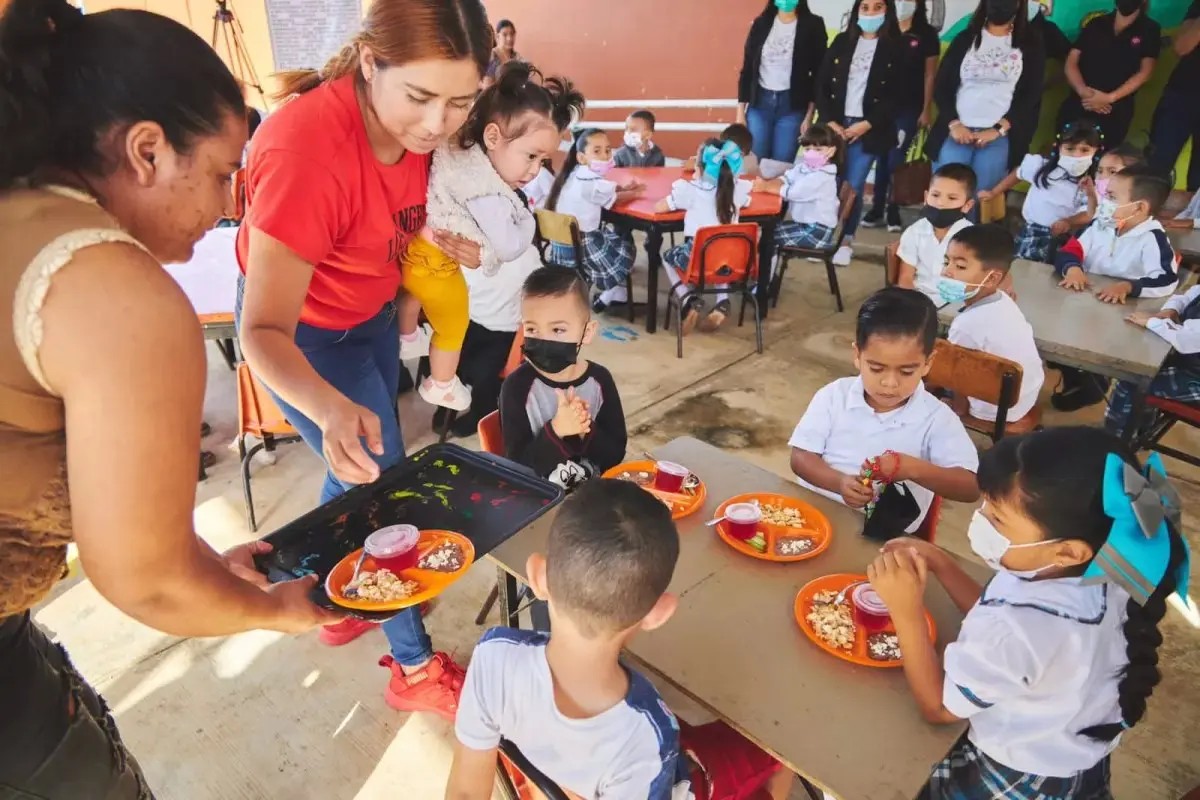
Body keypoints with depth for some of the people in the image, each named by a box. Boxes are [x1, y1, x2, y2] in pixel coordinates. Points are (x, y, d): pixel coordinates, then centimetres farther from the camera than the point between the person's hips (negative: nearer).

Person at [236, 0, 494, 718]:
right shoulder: (307, 147, -35)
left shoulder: (412, 122, -13)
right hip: (307, 336, -7)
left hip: (369, 316, 7)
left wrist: (438, 241, -10)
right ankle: (415, 670, 18)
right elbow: (265, 330, -36)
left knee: (360, 471, 18)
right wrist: (331, 410, -53)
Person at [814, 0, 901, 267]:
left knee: (854, 186, -6)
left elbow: (897, 96, -3)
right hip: (835, 125, 2)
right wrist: (829, 121, -6)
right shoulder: (841, 41, 9)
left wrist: (867, 124, -12)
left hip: (868, 130, -2)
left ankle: (846, 241, 8)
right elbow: (822, 85, 6)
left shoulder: (896, 48, 2)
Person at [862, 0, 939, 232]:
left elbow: (929, 75, 2)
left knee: (896, 160, -5)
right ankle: (877, 208, 14)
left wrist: (927, 110, -2)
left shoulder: (926, 34, 2)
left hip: (909, 108, -2)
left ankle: (893, 211, 7)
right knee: (882, 157, 6)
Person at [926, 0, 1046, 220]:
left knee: (977, 203, -8)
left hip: (999, 138, 0)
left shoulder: (1031, 44, 11)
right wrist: (954, 124, -7)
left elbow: (1031, 96, 5)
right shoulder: (965, 38, 14)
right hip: (957, 132, 1)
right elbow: (942, 86, 8)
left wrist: (998, 130, -8)